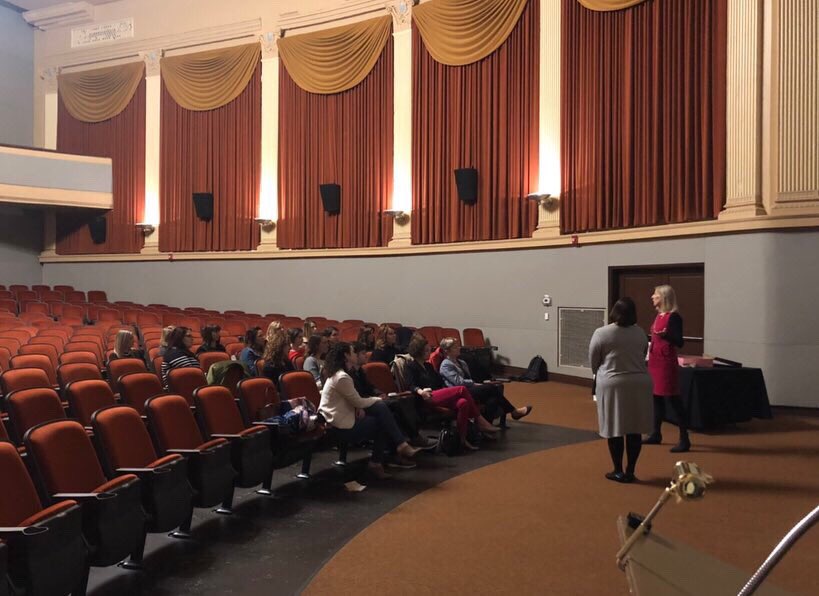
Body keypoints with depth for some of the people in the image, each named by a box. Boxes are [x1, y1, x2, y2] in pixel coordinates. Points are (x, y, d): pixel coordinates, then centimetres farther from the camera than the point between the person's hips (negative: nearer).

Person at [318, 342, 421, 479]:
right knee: (382, 422, -4)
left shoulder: (338, 373, 11)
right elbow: (358, 402, -15)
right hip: (343, 427, -9)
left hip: (340, 419, 9)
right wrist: (378, 399, 1)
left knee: (381, 409, 0)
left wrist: (359, 408, -4)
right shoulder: (342, 377, -21)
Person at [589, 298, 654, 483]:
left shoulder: (601, 333, -8)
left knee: (615, 429, 5)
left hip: (612, 384, -3)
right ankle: (630, 471, 15)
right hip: (639, 383, 4)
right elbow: (643, 356, 10)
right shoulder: (640, 332, 4)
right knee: (634, 430, 9)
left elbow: (593, 361, 0)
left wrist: (600, 374, 18)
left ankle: (618, 471, 11)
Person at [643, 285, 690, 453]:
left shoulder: (674, 317, -14)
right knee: (656, 397, 14)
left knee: (673, 399, -5)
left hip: (667, 361, -9)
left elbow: (679, 342, -18)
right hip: (655, 360, 9)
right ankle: (656, 434, 25)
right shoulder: (659, 315, 11)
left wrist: (666, 335, -35)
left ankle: (684, 440, 1)